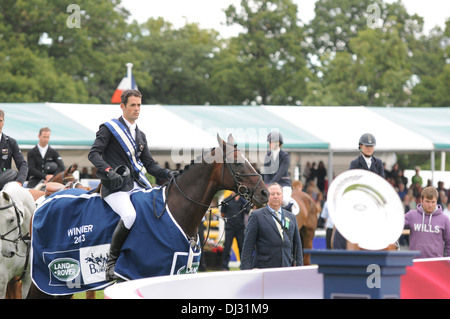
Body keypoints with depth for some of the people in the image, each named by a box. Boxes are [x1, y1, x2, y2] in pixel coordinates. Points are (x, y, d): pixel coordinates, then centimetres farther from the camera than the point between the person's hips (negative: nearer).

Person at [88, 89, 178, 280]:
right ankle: (111, 261, -19)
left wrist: (167, 173, 4)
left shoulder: (140, 136, 24)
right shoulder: (109, 128, 4)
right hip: (115, 187, -7)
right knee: (129, 215, -32)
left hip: (136, 185, 7)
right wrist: (108, 171, -22)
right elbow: (94, 153, -5)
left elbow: (149, 164, 22)